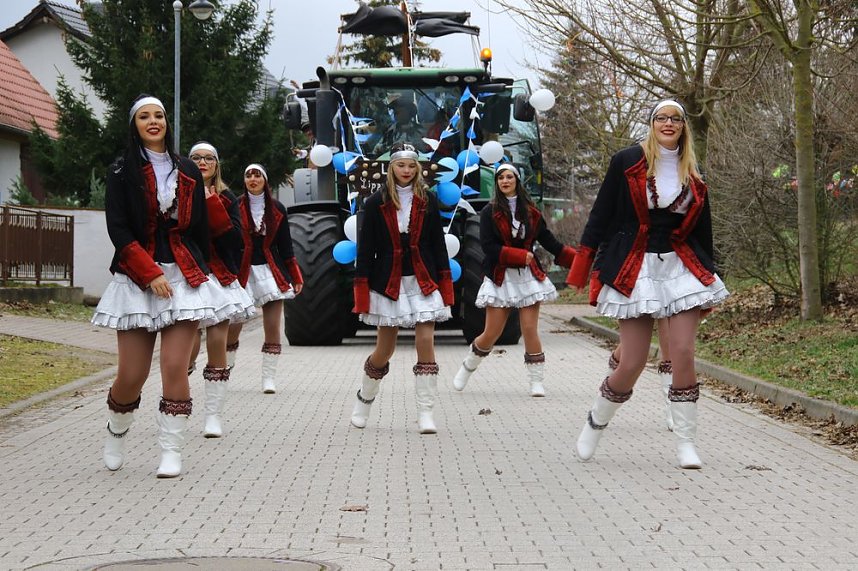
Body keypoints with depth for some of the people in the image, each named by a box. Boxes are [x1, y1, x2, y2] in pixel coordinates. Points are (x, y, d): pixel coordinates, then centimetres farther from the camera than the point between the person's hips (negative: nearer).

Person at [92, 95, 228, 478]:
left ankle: (171, 452, -2)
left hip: (184, 276, 2)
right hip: (137, 278, -1)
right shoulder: (122, 172, 4)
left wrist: (200, 274, 11)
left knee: (175, 369, -9)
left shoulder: (187, 172, 13)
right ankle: (116, 432, 26)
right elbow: (118, 230, -4)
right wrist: (150, 274, -13)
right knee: (132, 374, -3)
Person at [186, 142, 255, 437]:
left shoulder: (227, 199, 10)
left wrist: (212, 206, -9)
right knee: (188, 351, -10)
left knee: (217, 347, -3)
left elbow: (235, 238, -3)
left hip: (220, 277, 2)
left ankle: (213, 416, 5)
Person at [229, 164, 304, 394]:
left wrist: (296, 277, 9)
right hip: (242, 271, -2)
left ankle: (269, 379, 6)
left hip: (271, 270, 2)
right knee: (231, 328, -4)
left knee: (273, 329, -1)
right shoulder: (235, 207, 0)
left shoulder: (277, 209, 7)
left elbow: (285, 246, 11)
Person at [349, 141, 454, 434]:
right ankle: (364, 399, 32)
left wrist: (445, 286, 2)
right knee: (385, 349, 6)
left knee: (426, 342, -10)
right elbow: (366, 249, 0)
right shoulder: (376, 203, 0)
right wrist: (362, 293, -4)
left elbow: (438, 245, 7)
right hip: (388, 283, -1)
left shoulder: (427, 201, 4)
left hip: (422, 281, 1)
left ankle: (425, 413, -5)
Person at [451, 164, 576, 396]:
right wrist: (521, 256, -16)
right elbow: (489, 247, -10)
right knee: (491, 333, 0)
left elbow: (549, 242, 8)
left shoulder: (531, 213, 8)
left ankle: (537, 382, 2)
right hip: (500, 278, -2)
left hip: (528, 276, 2)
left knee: (530, 329, -5)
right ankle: (466, 369, 24)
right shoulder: (489, 213, -1)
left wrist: (576, 259, -2)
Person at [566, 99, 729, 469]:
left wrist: (709, 280, 17)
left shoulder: (692, 176, 9)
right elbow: (601, 215, 0)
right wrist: (580, 269, -4)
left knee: (683, 355, -9)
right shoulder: (627, 162, -1)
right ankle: (596, 422, 24)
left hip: (681, 267, 3)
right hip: (634, 269, -3)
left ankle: (686, 444, 1)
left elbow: (702, 231, 17)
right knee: (632, 365, -3)